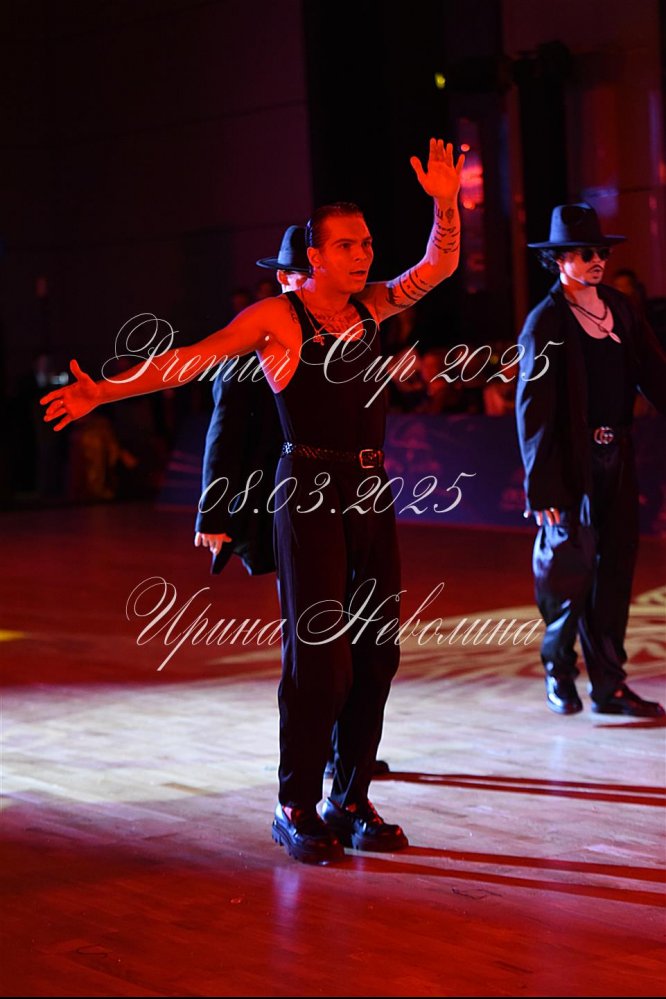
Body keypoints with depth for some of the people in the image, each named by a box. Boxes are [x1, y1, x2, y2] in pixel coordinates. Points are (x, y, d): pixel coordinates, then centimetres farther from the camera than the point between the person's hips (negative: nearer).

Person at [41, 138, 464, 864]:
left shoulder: (370, 307, 13)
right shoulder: (277, 317, -4)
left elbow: (437, 266, 15)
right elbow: (191, 358, -11)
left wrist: (444, 202, -1)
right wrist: (105, 392, -19)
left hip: (370, 491, 6)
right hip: (309, 491, -6)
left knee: (376, 652, 5)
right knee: (317, 652, -6)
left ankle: (351, 802, 16)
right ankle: (297, 808, 5)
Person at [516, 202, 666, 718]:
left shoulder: (620, 308, 10)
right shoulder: (545, 322, -10)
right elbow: (532, 409, -14)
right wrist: (541, 487, -18)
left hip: (617, 461, 6)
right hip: (573, 466, -6)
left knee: (615, 570, 9)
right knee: (570, 570, 0)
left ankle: (608, 685, 17)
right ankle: (559, 671, 23)